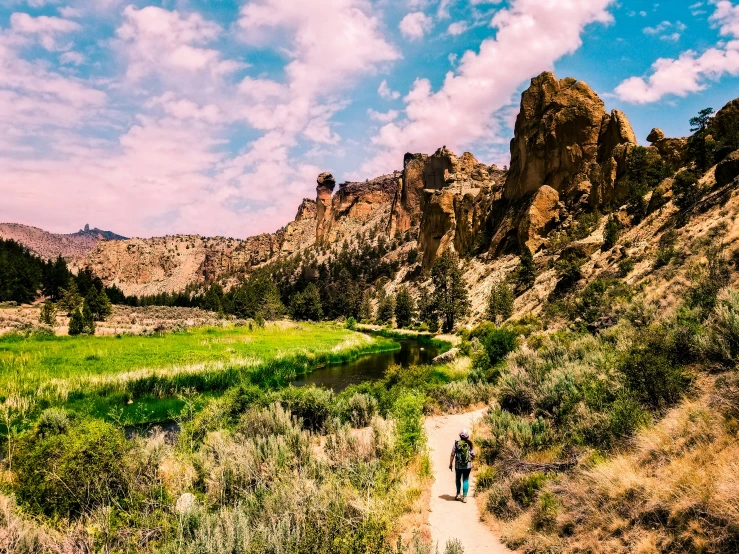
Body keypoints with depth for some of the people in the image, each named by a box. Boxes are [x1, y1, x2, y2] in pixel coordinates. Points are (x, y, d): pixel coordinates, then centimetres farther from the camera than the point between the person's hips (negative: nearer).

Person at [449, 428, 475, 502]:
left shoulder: (456, 443, -8)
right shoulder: (470, 444, -6)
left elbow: (452, 454, -8)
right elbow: (473, 455, -2)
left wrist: (450, 464, 2)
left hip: (458, 465, 0)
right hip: (467, 465, 0)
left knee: (458, 479, 21)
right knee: (465, 480, 8)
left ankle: (458, 494, 22)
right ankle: (464, 497, 5)